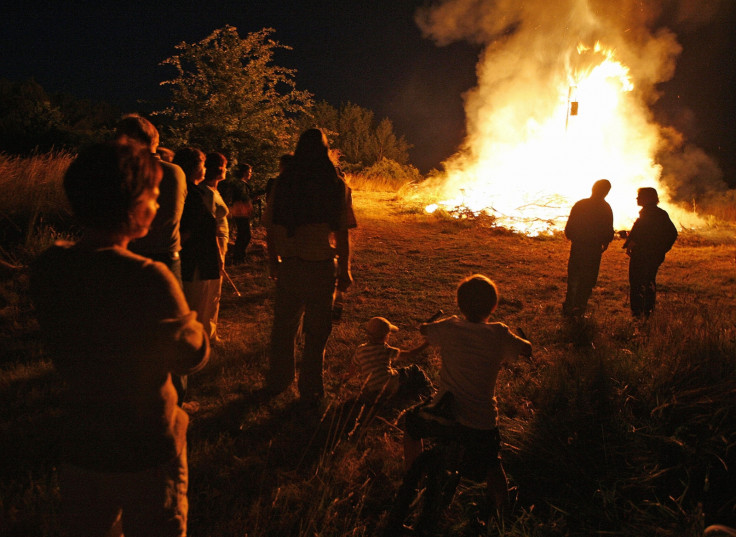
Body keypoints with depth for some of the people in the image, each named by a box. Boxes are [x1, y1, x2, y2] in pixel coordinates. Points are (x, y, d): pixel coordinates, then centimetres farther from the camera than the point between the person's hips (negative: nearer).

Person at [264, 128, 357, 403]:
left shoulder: (283, 182, 1)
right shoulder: (337, 185, -6)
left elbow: (270, 227, 4)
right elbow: (343, 233, -8)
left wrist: (273, 262, 16)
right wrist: (345, 270, 1)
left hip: (289, 265, 3)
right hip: (322, 266, -2)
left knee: (283, 325, 16)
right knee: (317, 330, 9)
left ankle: (277, 381, 30)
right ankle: (310, 388, 20)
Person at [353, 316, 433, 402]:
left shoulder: (360, 350, -3)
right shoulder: (386, 350, -16)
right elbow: (410, 354, -11)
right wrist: (426, 343, 0)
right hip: (388, 390, -6)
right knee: (414, 370, 13)